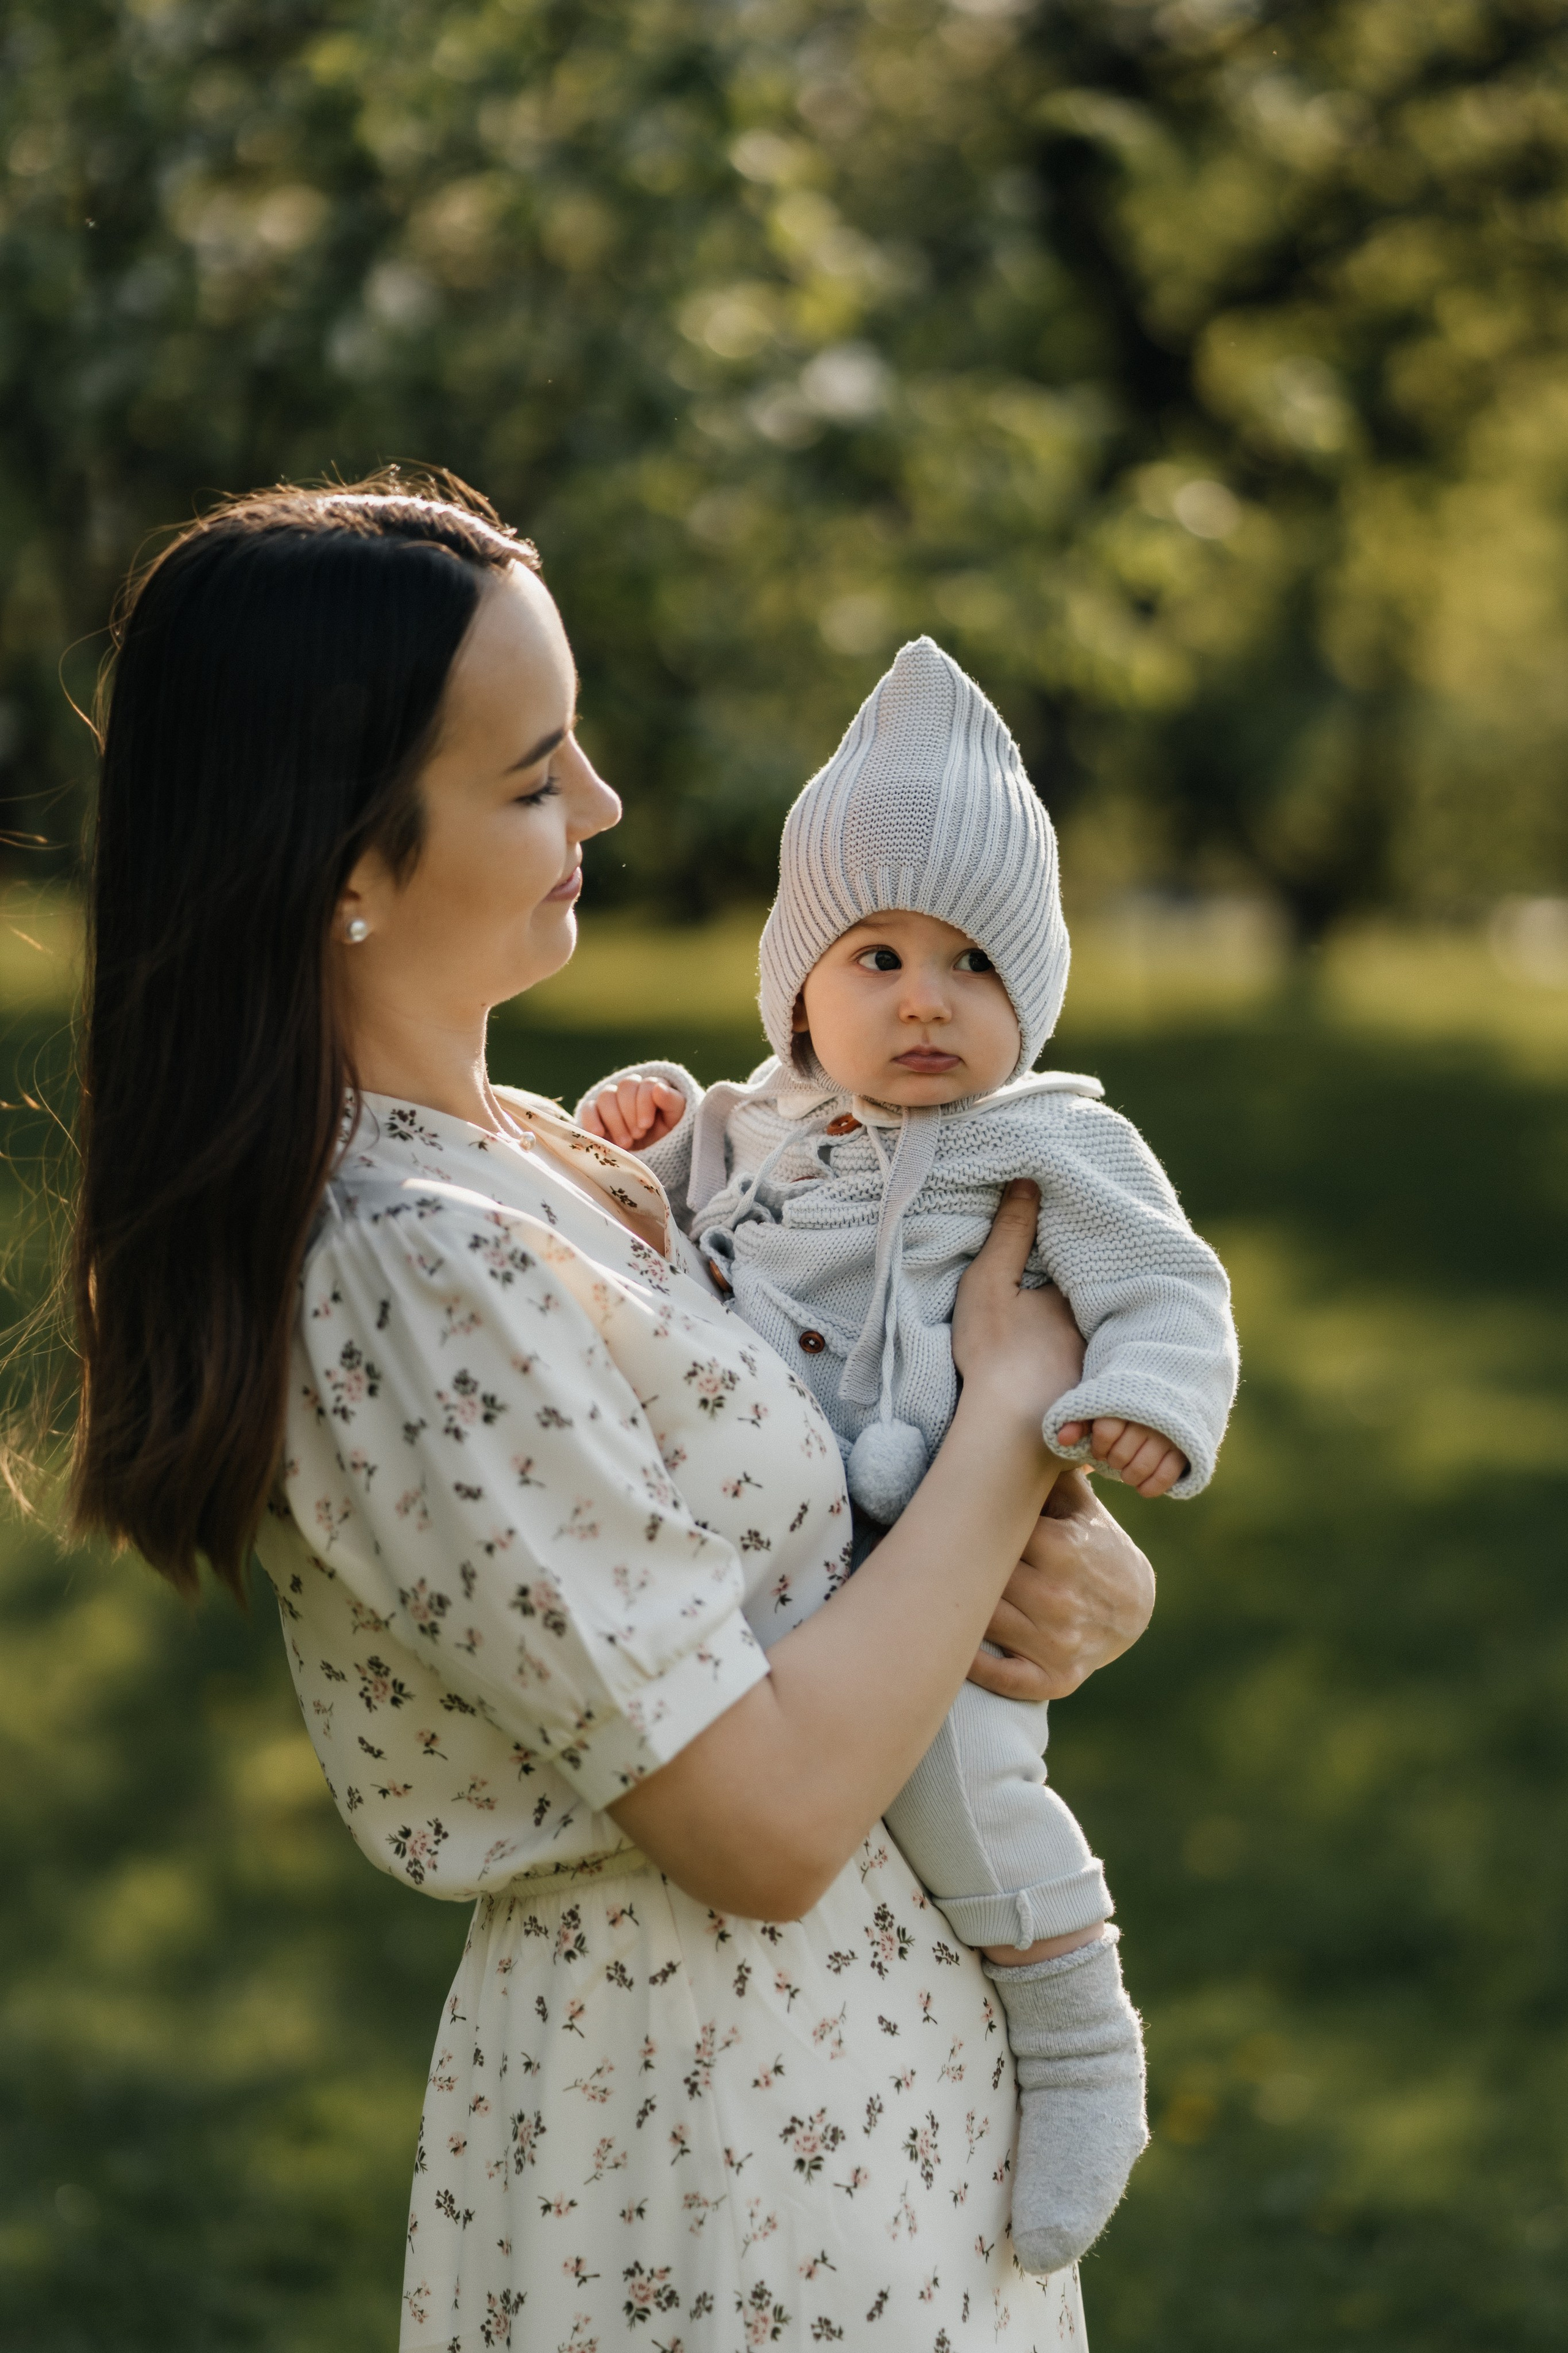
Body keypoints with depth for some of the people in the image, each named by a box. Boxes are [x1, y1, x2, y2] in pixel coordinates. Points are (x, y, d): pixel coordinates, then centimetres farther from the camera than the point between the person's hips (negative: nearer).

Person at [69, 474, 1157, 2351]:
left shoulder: (518, 1157, 5)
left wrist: (1078, 1570, -9)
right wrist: (1014, 1408, -14)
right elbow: (767, 1816, -25)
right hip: (730, 2170, -9)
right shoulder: (410, 1279, -25)